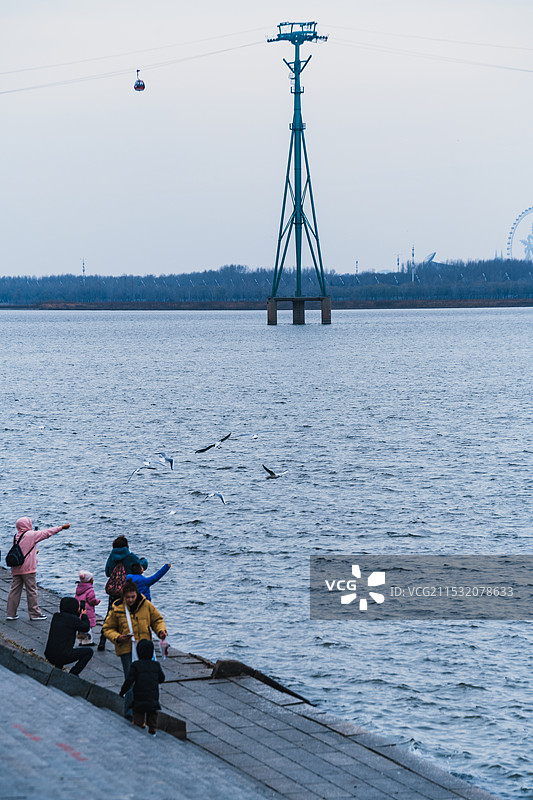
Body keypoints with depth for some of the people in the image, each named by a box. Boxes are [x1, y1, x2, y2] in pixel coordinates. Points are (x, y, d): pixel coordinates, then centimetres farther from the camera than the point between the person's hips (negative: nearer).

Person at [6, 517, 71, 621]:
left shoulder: (16, 537, 10)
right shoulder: (31, 535, -7)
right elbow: (47, 533, -2)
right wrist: (62, 527, 7)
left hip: (16, 569, 6)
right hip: (28, 569, -6)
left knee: (14, 590, 8)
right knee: (31, 591, 1)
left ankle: (10, 613, 8)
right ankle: (35, 613, 6)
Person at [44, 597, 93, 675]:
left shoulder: (56, 617, 8)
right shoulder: (73, 619, -11)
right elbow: (86, 628, 5)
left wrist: (78, 613, 28)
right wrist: (84, 615, 21)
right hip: (62, 656, -7)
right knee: (89, 651, 8)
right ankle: (72, 674, 3)